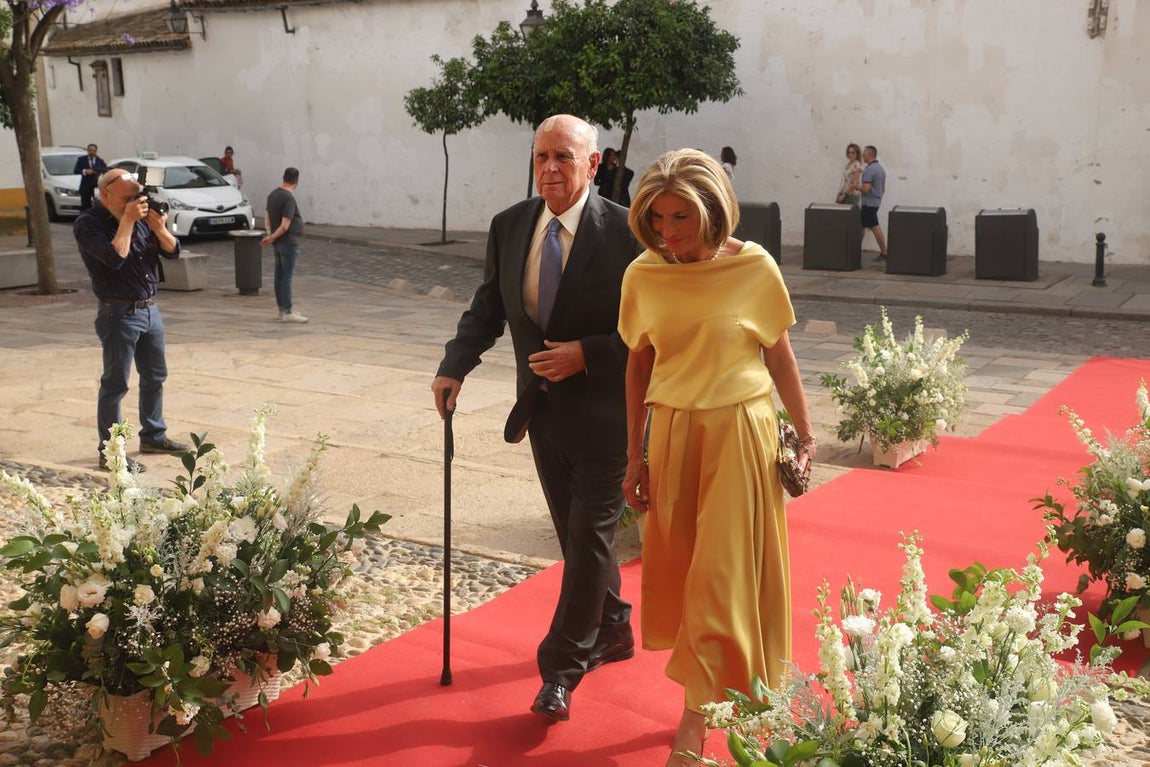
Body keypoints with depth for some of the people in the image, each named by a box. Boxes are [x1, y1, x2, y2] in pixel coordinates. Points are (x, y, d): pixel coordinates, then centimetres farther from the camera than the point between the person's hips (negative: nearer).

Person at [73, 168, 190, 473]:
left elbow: (173, 251, 5)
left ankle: (153, 436, 31)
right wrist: (127, 222, -21)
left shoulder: (140, 216, 7)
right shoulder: (88, 224, -12)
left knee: (155, 377, 16)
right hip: (119, 313, -7)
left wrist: (158, 227, -13)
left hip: (150, 310, 7)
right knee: (115, 385, -3)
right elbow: (115, 258, -27)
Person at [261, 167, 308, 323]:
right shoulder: (289, 198, -19)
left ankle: (283, 308, 18)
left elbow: (267, 216, 15)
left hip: (278, 243, 9)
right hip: (288, 242, -9)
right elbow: (285, 225, -21)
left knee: (280, 275, 12)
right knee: (286, 276, -7)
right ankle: (287, 312, -6)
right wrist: (272, 238, -9)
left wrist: (270, 235, 6)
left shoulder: (273, 194, 9)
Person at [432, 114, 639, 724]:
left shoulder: (623, 232, -15)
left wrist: (586, 354, -22)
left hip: (603, 410, -6)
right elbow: (488, 307, 9)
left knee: (589, 535, 0)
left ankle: (561, 668, 10)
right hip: (543, 409, 6)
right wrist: (455, 365, -5)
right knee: (577, 535, 17)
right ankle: (612, 632, 38)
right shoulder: (509, 227, 2)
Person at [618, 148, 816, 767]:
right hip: (672, 433, 3)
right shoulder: (643, 275, -3)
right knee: (679, 570, 9)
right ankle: (718, 691, 30)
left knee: (720, 576, -1)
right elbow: (638, 365, 6)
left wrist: (805, 435, 5)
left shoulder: (753, 268, -10)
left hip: (739, 431, -3)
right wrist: (635, 454, 6)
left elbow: (779, 355, 1)